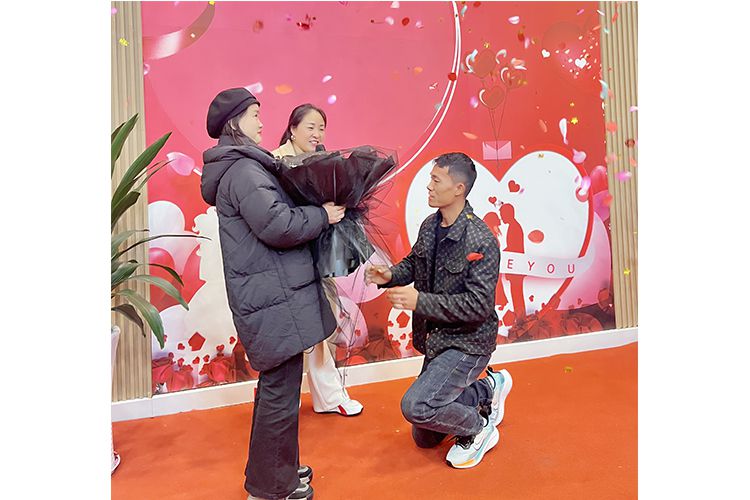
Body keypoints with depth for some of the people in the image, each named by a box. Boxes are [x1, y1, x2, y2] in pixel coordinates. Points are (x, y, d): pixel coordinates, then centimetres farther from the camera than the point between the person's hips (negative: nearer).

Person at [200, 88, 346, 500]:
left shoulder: (242, 166, 19)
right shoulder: (243, 169, -14)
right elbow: (277, 226, -24)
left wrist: (314, 211, 8)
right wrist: (323, 214, -10)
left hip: (269, 297, 11)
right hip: (274, 301, -11)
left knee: (275, 387, 21)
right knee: (280, 393, 0)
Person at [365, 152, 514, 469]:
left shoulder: (481, 240, -23)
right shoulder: (429, 226, 0)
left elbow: (479, 305, -26)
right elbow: (414, 263, 15)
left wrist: (420, 301, -31)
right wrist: (390, 275, -7)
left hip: (468, 342, -7)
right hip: (436, 338, 8)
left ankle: (479, 428, 5)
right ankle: (487, 390, 32)